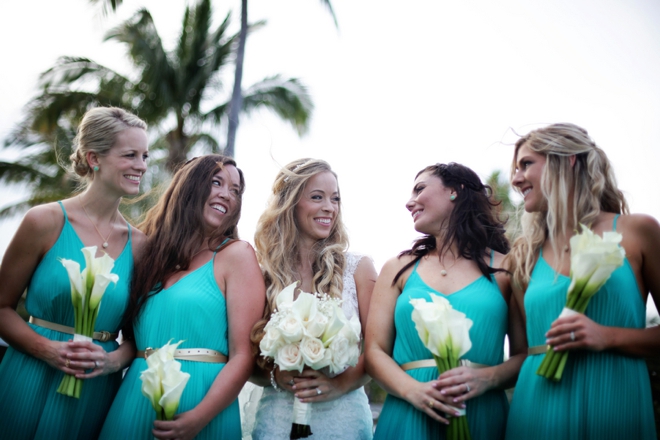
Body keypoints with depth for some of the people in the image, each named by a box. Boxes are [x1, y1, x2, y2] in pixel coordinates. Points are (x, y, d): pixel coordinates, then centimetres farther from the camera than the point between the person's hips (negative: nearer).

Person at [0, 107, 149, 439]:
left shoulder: (138, 244, -1)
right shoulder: (47, 221, -8)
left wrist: (114, 360, -10)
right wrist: (46, 349, -16)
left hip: (97, 391, 3)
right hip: (31, 383, -2)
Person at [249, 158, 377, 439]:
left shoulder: (357, 267, -1)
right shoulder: (265, 272, 0)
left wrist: (342, 384, -16)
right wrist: (274, 376, -13)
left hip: (341, 412, 0)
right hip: (277, 413, 1)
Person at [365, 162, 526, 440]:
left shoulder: (504, 269, 2)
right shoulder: (399, 269, 5)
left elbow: (527, 355, 2)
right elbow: (375, 350, 0)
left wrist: (488, 377, -16)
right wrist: (412, 390, -16)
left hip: (482, 416, 0)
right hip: (408, 417, 1)